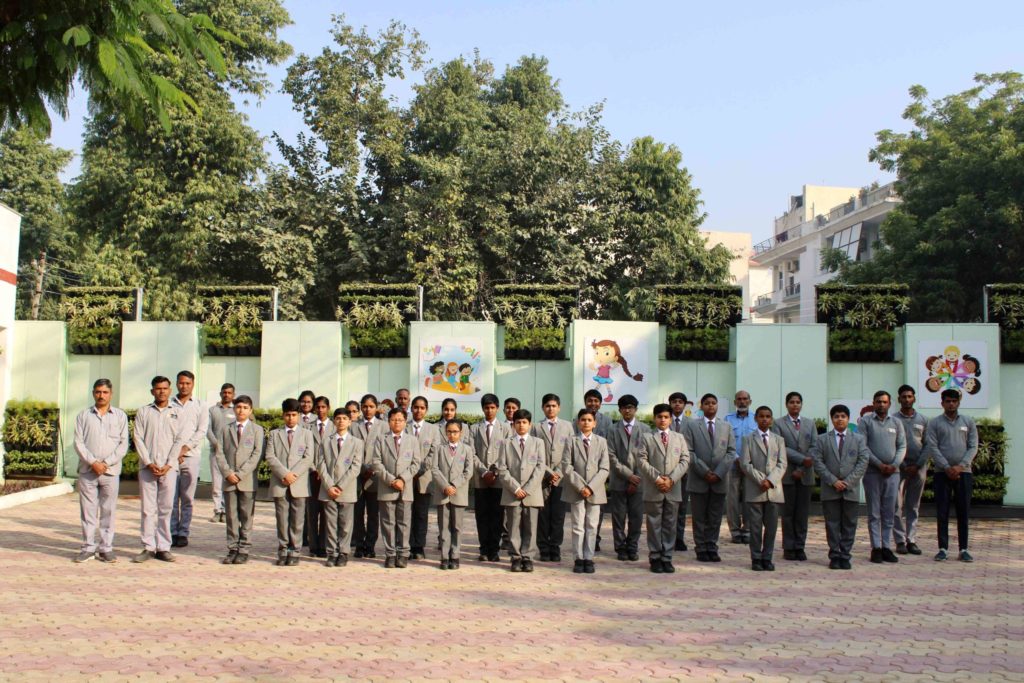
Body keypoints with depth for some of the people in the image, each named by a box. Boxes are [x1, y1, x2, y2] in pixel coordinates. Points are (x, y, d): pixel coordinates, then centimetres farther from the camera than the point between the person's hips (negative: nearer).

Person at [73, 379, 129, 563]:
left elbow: (123, 444, 2)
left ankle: (106, 548, 8)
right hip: (87, 471, 0)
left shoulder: (120, 416, 8)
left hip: (111, 471, 0)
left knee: (108, 511, 2)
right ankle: (88, 547, 10)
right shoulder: (83, 416, 9)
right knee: (88, 510, 2)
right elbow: (78, 443, 2)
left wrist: (106, 463, -9)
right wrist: (93, 462, -10)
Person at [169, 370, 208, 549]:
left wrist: (185, 448, -9)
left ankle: (184, 533, 7)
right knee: (171, 497, -1)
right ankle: (172, 532, 6)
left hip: (190, 455, 0)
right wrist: (171, 452, -8)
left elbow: (202, 430, 1)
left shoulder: (200, 406, 9)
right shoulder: (169, 404, 9)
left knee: (187, 498, 1)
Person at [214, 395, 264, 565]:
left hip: (248, 480, -2)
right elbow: (219, 453, 7)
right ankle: (232, 549, 10)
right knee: (231, 516, 4)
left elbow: (257, 454, -4)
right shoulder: (225, 429, 13)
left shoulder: (257, 430, 5)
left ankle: (244, 550, 6)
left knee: (246, 516, 1)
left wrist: (241, 474, -12)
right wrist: (227, 473, -9)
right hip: (229, 480, 2)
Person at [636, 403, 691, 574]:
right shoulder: (647, 438, 5)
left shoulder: (679, 438, 12)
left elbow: (685, 460, 4)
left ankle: (667, 558, 11)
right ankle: (655, 558, 9)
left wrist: (671, 479, -9)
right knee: (654, 525, 2)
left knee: (670, 525, 5)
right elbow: (641, 460, -3)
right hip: (653, 489, -2)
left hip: (673, 489, 2)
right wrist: (656, 478, -13)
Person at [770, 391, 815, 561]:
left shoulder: (810, 423, 13)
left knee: (803, 513, 4)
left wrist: (801, 469, -7)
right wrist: (802, 459, -17)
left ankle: (799, 547, 10)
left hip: (805, 475, 3)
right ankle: (788, 548, 8)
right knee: (788, 513, 1)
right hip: (787, 474, -3)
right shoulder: (778, 424, 3)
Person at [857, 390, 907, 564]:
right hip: (872, 472, -3)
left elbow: (902, 446, 9)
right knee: (874, 512, 0)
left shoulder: (896, 423, 12)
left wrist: (894, 465, -7)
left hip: (892, 472, 3)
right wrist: (880, 465, -12)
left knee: (889, 513, 5)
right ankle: (876, 548, 2)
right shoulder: (865, 421, 2)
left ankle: (887, 547, 10)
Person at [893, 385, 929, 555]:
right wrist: (903, 466, -8)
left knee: (913, 506, 6)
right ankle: (900, 541, 0)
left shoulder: (923, 420, 10)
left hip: (918, 467, 2)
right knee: (898, 506, -4)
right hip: (899, 467, -2)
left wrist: (917, 465, -5)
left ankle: (912, 540, 9)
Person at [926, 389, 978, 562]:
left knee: (963, 512, 2)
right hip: (942, 473, -1)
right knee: (942, 512, 0)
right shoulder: (934, 423, 4)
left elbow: (973, 447, 2)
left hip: (963, 472, 1)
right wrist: (947, 468, -13)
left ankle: (963, 549, 9)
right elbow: (932, 447, -3)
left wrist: (960, 466, -11)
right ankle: (943, 548, 6)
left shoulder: (968, 422, 9)